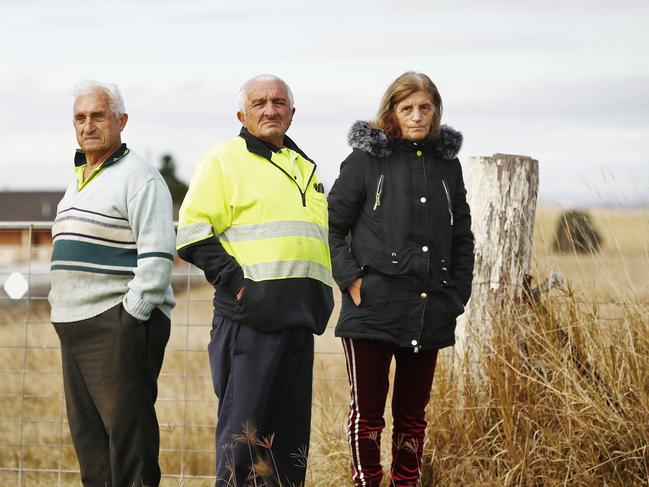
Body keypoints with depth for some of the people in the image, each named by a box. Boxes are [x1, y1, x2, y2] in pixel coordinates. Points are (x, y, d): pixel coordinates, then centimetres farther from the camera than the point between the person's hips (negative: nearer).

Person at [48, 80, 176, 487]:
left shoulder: (138, 176, -7)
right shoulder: (79, 181, 21)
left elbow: (158, 255, -14)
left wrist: (132, 316, -18)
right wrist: (64, 316, 19)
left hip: (119, 326, -9)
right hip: (76, 326, 9)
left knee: (127, 427, -10)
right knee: (87, 435, 7)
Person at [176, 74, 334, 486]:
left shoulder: (304, 168, 23)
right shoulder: (224, 160, 1)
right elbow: (194, 234, -7)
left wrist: (322, 295, 17)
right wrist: (235, 281, -15)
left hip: (299, 319, 7)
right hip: (252, 314, -7)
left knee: (292, 430, 8)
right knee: (245, 424, -8)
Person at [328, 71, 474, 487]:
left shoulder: (447, 164, 12)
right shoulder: (367, 159, 0)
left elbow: (462, 238, 17)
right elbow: (332, 226, 2)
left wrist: (458, 294, 8)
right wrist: (351, 280, -8)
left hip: (430, 314, 4)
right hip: (374, 310, -4)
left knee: (413, 414, 9)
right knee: (368, 412, 0)